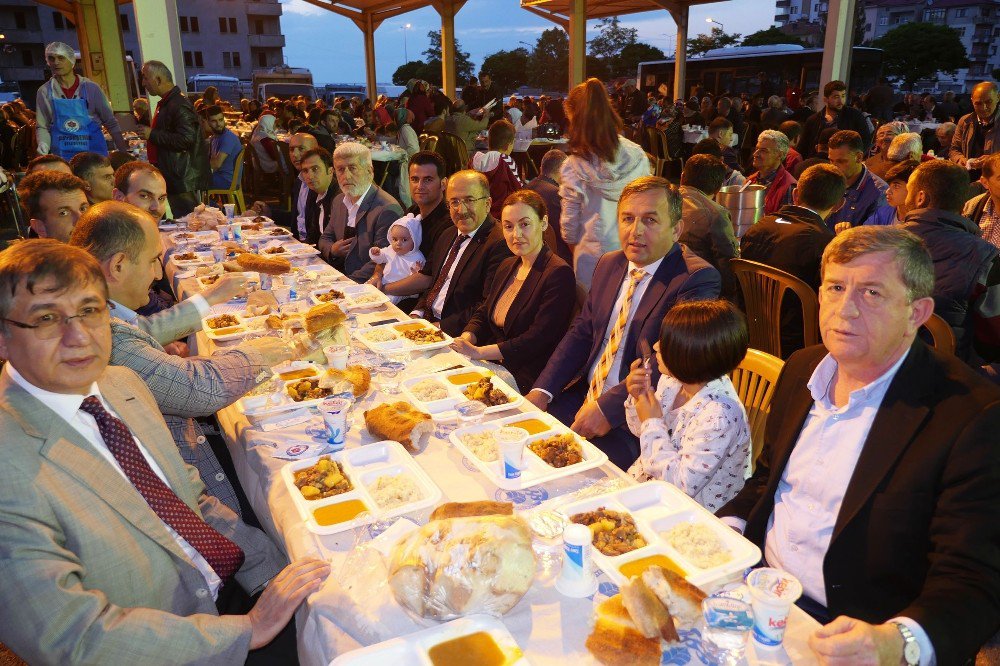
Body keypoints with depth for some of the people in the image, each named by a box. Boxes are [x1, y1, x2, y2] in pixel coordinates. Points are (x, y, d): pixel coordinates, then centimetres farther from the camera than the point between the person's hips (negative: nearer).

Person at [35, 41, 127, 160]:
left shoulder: (91, 88, 3)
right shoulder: (44, 92, 6)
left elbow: (111, 123, 8)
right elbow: (42, 126, 10)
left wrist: (124, 151, 4)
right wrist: (43, 144, -11)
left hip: (94, 152, 0)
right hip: (62, 155, 0)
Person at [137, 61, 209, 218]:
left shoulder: (180, 105, -16)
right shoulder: (165, 103, 18)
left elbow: (186, 140, -26)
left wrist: (152, 134, -20)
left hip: (183, 179, -11)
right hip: (174, 178, 11)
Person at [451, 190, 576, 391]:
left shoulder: (559, 274, -13)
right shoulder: (506, 266, 13)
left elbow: (537, 339, -19)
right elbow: (483, 315, 16)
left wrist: (478, 352, -20)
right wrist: (465, 339, -6)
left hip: (527, 380, -7)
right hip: (493, 367, 7)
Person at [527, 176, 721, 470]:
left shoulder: (698, 279, -14)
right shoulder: (609, 264, 11)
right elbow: (581, 333, 12)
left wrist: (608, 407, -26)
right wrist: (542, 390, -1)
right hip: (584, 396, 7)